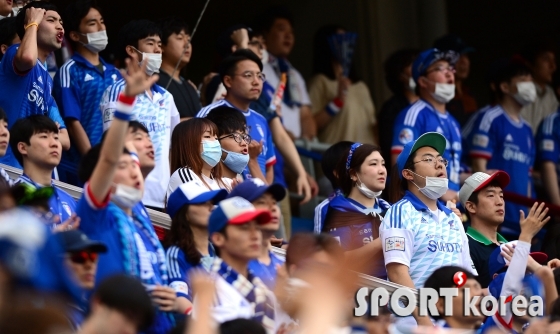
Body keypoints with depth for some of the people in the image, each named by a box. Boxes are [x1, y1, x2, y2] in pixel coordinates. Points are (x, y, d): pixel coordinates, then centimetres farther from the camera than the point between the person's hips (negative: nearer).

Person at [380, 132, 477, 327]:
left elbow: (468, 272, 20)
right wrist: (422, 318, -23)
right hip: (414, 323, -7)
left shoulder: (452, 219, 18)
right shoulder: (400, 214, -5)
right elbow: (397, 271, -16)